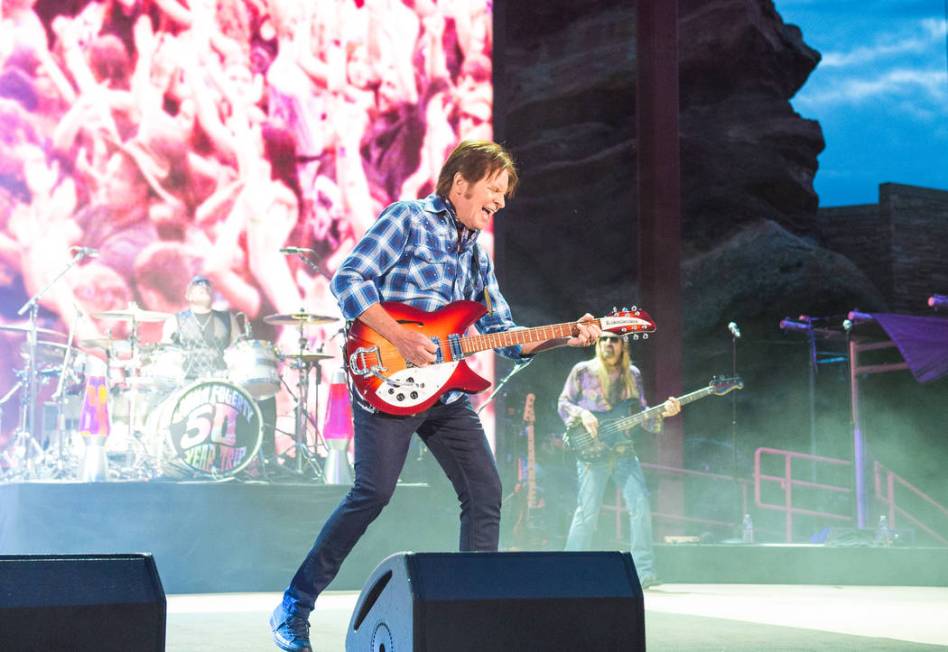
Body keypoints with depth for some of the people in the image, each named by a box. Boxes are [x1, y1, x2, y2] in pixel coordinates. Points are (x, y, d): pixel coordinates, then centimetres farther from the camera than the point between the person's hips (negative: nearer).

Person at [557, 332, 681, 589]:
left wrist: (663, 412, -7)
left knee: (640, 505, -9)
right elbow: (563, 403, 5)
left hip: (624, 451, 4)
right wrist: (582, 414, -14)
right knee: (588, 511, -8)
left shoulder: (632, 374, 12)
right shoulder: (583, 371, 2)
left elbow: (642, 413, 12)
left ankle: (644, 572, -4)